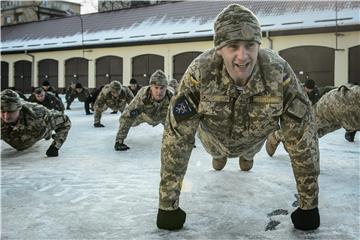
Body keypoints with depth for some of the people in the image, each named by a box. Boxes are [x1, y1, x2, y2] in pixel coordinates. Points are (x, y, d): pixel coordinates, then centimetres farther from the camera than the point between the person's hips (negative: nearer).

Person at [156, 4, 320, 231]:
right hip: (214, 135, 0)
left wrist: (309, 205, -26)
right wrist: (168, 205, -34)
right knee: (214, 150, 34)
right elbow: (176, 138, -36)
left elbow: (302, 139, -31)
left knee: (250, 150, 35)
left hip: (254, 137, 1)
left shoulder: (279, 73, -40)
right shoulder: (199, 72, -42)